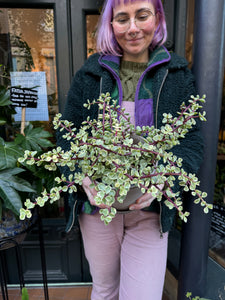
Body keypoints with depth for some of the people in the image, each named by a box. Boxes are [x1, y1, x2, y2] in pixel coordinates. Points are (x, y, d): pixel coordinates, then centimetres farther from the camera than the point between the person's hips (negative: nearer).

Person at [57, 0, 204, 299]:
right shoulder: (90, 75, 1)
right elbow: (67, 136, 0)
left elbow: (191, 142, -4)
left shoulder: (178, 75, 0)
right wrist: (83, 178, -18)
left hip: (150, 211, -1)